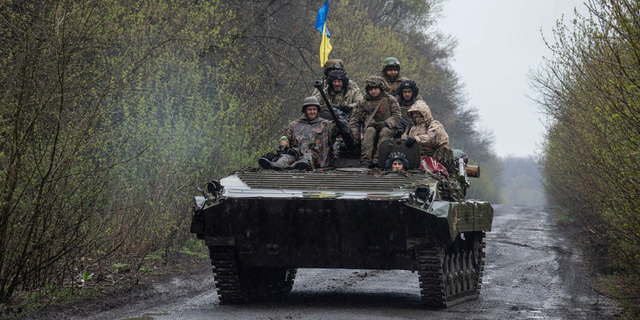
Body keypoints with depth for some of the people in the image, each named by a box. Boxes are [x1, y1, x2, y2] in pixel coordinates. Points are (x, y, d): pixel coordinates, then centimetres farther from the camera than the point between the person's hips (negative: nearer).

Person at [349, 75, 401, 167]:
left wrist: (385, 123, -16)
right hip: (370, 129, 1)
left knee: (385, 131, -34)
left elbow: (396, 117, 1)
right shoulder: (363, 103, 11)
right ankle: (365, 160, -42)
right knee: (370, 130, -33)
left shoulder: (390, 100, 8)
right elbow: (353, 121, 12)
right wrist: (356, 135, -4)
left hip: (387, 128, -1)